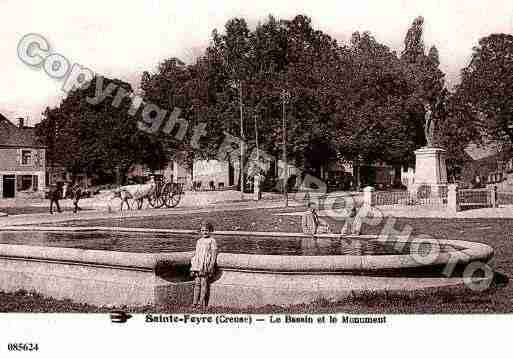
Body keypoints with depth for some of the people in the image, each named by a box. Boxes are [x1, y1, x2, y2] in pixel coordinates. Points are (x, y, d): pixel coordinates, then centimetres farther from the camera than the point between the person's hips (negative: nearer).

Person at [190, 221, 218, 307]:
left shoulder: (212, 241, 1)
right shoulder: (199, 241, 18)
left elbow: (214, 254, -3)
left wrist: (211, 267, -11)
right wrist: (193, 268, 15)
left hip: (206, 265, -5)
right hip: (197, 265, 5)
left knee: (204, 283, -7)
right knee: (197, 283, 4)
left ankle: (202, 303, -5)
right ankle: (195, 302, 8)